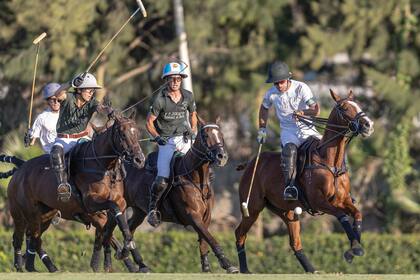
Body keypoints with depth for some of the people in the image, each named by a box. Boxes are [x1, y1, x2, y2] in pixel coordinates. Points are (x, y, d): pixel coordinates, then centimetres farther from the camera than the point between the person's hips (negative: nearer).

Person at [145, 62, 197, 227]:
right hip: (166, 141, -4)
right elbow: (149, 122, -3)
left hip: (184, 139, 4)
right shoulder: (160, 99, -9)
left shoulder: (188, 97, 4)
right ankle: (152, 207, 6)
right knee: (162, 181, -17)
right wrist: (157, 137, -16)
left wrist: (193, 130, 6)